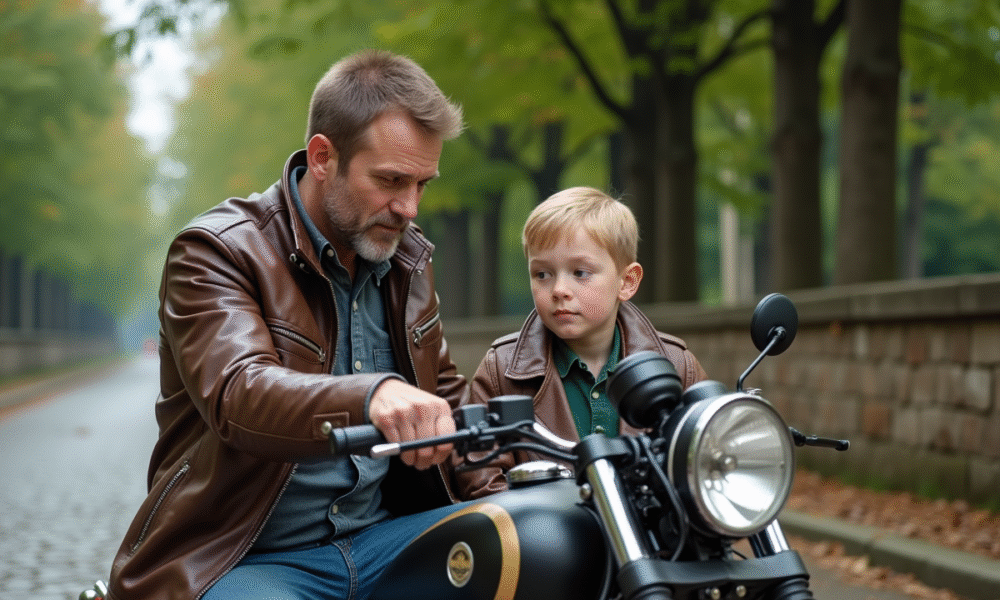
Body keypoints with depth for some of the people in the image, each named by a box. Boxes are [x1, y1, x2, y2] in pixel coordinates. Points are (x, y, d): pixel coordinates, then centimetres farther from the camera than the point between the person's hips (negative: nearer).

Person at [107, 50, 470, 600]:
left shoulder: (406, 257, 13)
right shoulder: (216, 251, -9)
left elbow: (444, 392, 24)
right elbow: (239, 396, -28)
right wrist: (373, 397, -48)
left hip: (377, 539, 6)